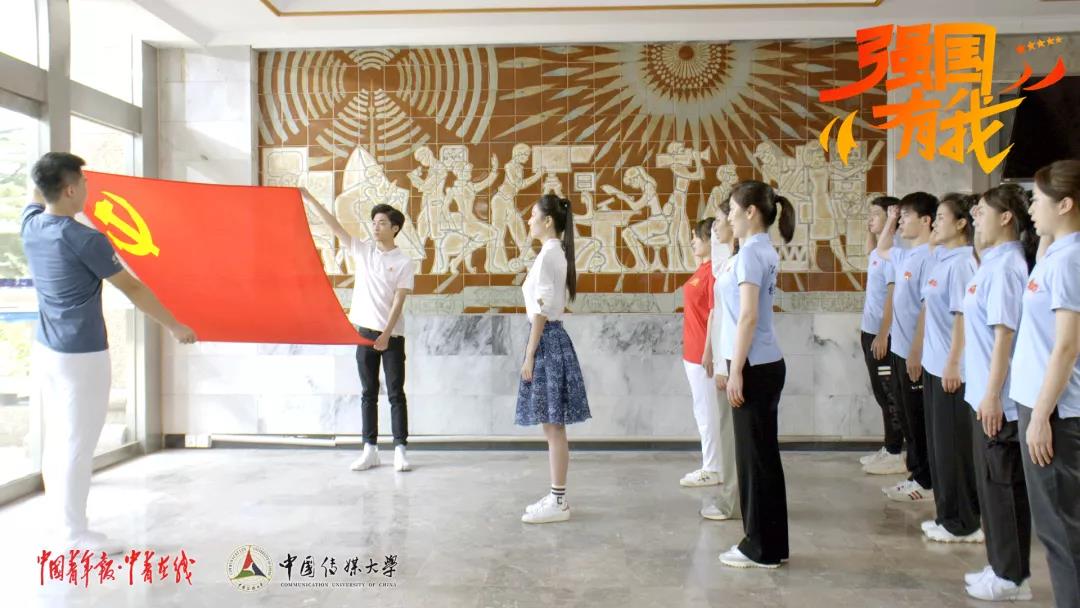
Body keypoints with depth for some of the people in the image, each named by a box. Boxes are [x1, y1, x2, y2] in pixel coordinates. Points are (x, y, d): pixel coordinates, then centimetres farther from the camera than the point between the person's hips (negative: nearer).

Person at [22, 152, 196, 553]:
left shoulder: (30, 224, 2)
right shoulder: (85, 240, -19)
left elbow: (38, 192, 26)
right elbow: (133, 289, -12)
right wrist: (175, 327, -3)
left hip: (44, 349, 8)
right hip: (81, 356, -8)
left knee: (56, 441, 15)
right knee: (78, 446, 0)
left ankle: (62, 524, 26)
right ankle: (74, 536, 9)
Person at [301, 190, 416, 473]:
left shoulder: (404, 262, -4)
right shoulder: (362, 250, 7)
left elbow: (398, 301, -10)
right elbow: (334, 225, 1)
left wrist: (386, 333, -18)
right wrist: (309, 199, -7)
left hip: (391, 334, -4)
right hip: (364, 331, 4)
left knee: (396, 393, 0)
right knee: (368, 393, 8)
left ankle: (400, 450, 5)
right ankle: (370, 450, 13)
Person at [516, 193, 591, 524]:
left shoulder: (548, 253, -14)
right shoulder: (557, 252, 15)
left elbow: (542, 311, -18)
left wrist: (529, 355, -17)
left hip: (546, 340, -10)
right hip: (552, 337, 10)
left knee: (553, 426, -4)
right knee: (553, 426, 13)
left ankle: (558, 503, 4)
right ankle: (556, 497, 20)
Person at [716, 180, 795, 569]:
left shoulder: (750, 252, -14)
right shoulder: (765, 251, 14)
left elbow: (748, 317, -20)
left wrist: (735, 372, -19)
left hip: (754, 367, -9)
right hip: (766, 365, 9)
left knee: (754, 457, 0)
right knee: (764, 455, 14)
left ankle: (761, 549, 11)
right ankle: (770, 544, 23)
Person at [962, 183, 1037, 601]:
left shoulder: (1005, 266, -16)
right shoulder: (993, 262, 12)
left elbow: (1004, 332, -20)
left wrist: (993, 394, -21)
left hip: (997, 397, -9)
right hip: (984, 392, 9)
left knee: (1001, 485, 1)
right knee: (994, 484, 15)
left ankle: (1012, 578, 14)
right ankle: (1004, 567, 27)